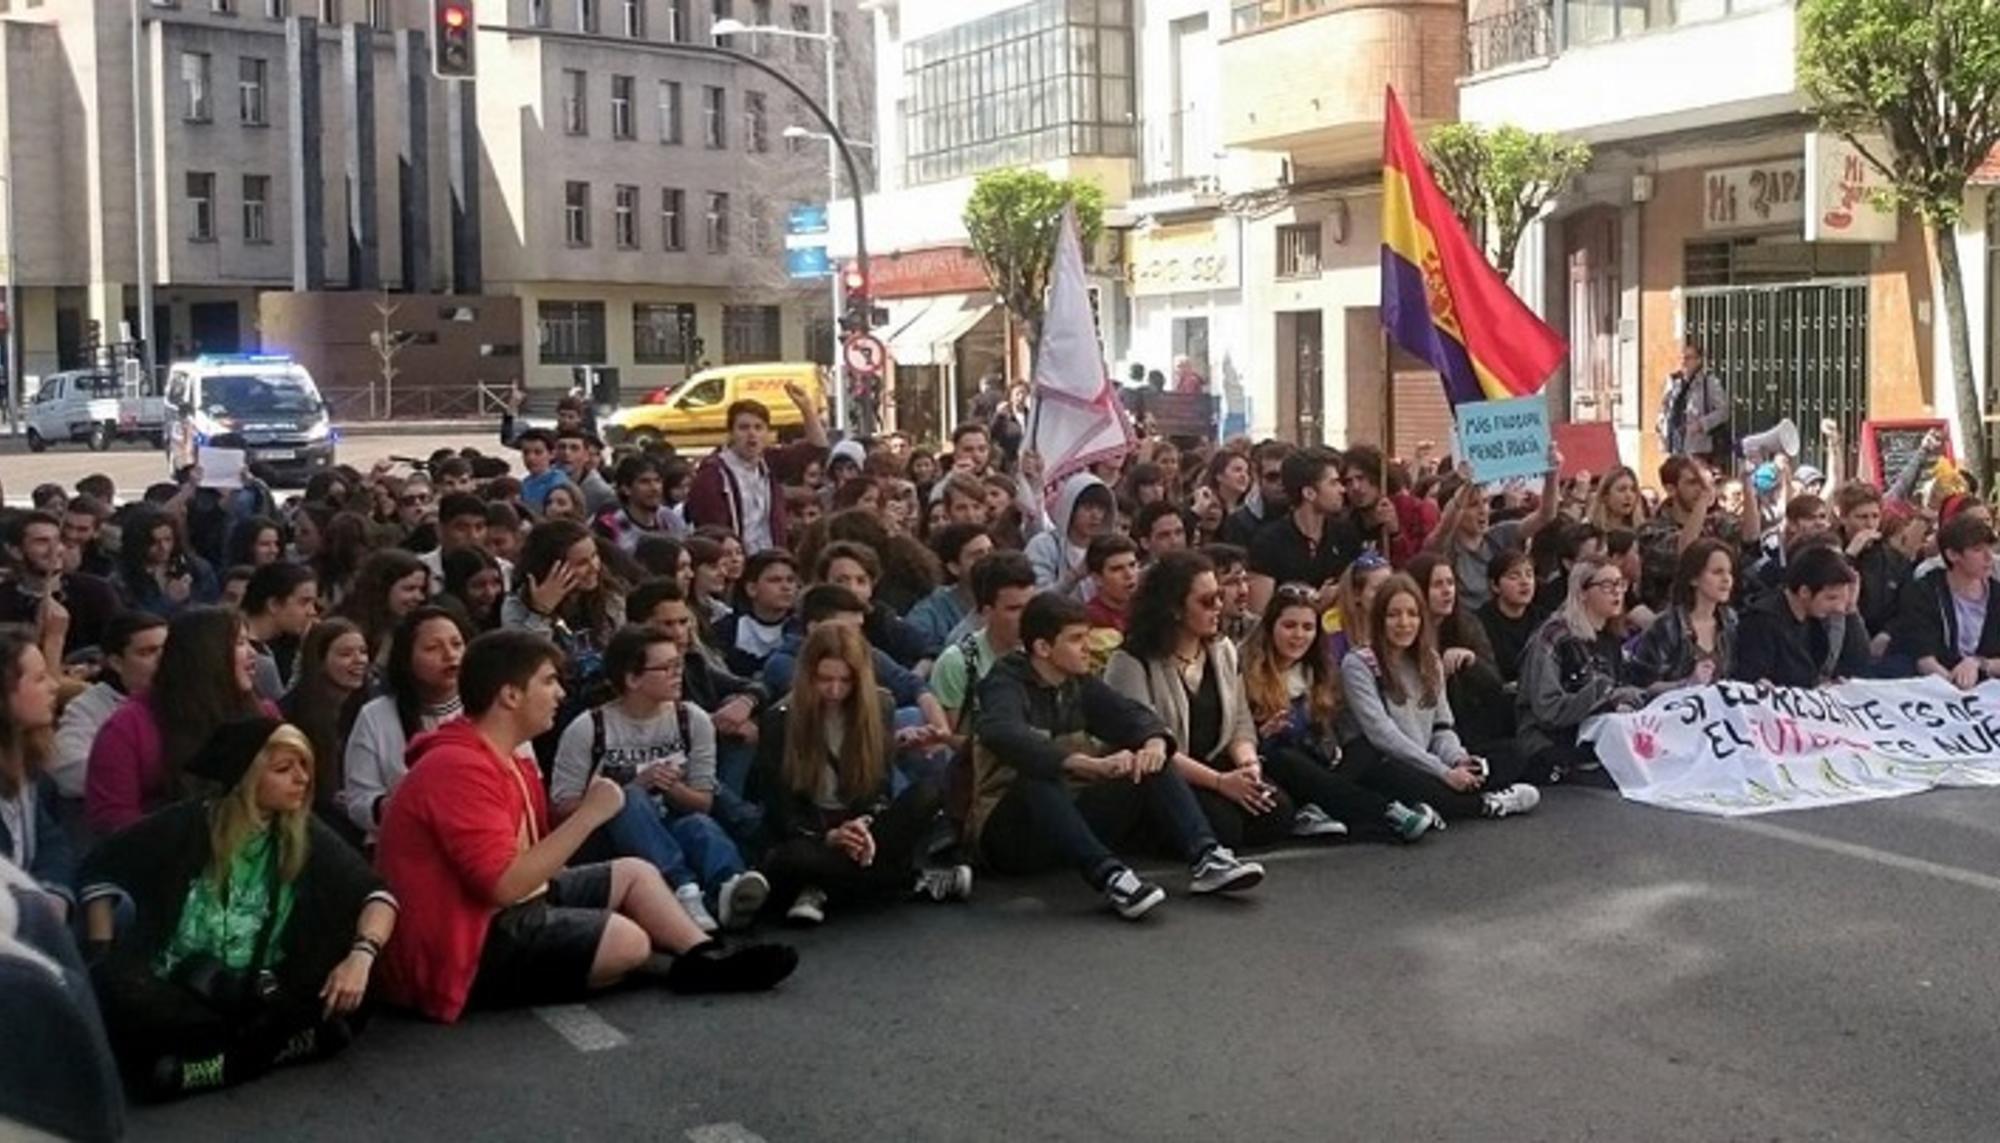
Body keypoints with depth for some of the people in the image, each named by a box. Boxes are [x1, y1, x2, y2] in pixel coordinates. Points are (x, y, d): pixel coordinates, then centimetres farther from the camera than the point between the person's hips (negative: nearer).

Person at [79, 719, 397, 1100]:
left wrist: (362, 954, -22)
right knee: (114, 991, -34)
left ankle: (203, 1063, -22)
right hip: (176, 993, -2)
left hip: (257, 1000, 2)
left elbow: (377, 895, -2)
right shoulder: (189, 824, -4)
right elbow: (100, 868, 7)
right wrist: (104, 958, -2)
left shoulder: (306, 836, 2)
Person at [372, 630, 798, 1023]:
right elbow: (506, 885, -30)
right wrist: (589, 814, -24)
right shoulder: (461, 767, -23)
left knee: (635, 872, 12)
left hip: (506, 909, 11)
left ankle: (707, 958, 5)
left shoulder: (507, 760, 11)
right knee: (627, 942, -23)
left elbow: (527, 861, 6)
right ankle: (692, 966, 9)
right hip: (467, 945, -11)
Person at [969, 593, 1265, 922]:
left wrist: (1154, 743, -25)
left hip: (1075, 817, 7)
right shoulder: (1005, 683, -13)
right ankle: (1109, 875, -47)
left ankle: (1206, 857, -26)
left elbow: (1131, 714, 1)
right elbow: (1005, 735, -35)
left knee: (1151, 766, -8)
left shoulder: (1079, 684, 8)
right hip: (1010, 832, -6)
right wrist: (1093, 765, -44)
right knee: (1039, 779, -36)